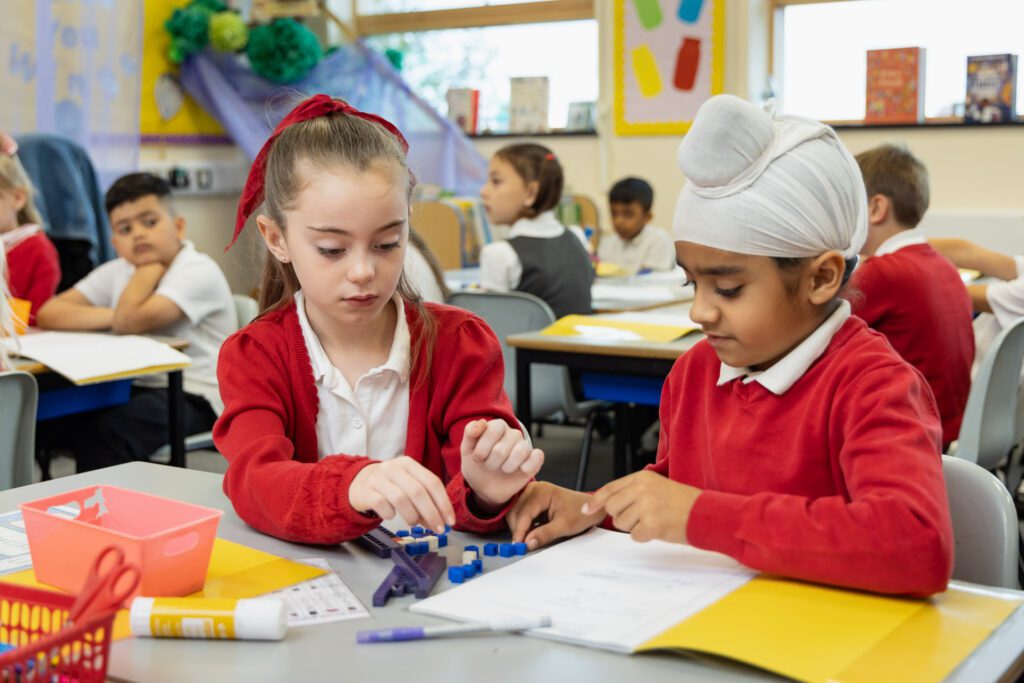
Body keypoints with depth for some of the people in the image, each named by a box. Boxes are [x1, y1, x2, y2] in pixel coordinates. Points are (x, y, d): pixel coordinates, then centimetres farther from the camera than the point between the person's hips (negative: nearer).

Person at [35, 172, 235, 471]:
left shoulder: (198, 270, -11)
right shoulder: (116, 272, 11)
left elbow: (129, 322, -23)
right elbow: (48, 314, 0)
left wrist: (153, 263, -8)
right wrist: (112, 315, -13)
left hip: (195, 397, -7)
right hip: (137, 389, 7)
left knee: (102, 433, -32)